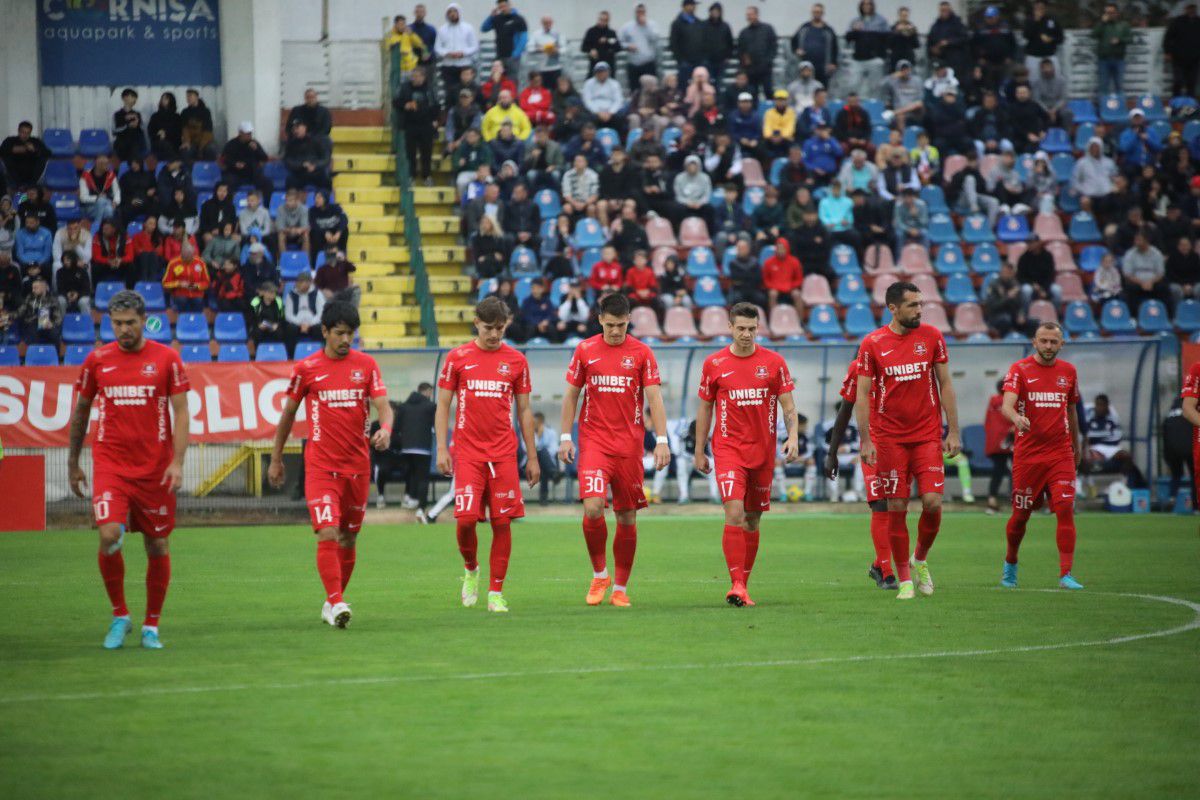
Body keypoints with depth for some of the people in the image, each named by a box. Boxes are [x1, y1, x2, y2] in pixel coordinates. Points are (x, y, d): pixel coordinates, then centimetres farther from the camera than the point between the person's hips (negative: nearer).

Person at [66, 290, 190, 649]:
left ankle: (151, 626, 19)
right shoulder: (96, 361, 5)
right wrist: (73, 463, 16)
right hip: (110, 464, 0)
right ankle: (119, 616, 2)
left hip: (156, 468, 0)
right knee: (109, 536, -17)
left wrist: (177, 463, -11)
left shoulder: (167, 359, 0)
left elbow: (180, 412, -1)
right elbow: (80, 412, 15)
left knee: (157, 546, 4)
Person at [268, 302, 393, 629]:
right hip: (321, 465, -3)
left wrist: (385, 428, -26)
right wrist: (276, 459, 13)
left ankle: (333, 602, 24)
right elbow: (288, 413, 10)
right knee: (327, 534, -17)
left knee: (348, 538, 10)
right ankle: (336, 603, -20)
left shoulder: (366, 365, 4)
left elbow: (383, 405, -2)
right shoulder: (306, 368, 0)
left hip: (357, 464, 3)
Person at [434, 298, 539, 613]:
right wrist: (442, 449, -3)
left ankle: (496, 593, 6)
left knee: (502, 522, -2)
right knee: (466, 518, -12)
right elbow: (443, 406, 6)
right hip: (467, 453, -1)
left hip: (504, 454, 1)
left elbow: (524, 411, 12)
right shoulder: (458, 358, 3)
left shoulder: (516, 361, 7)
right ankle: (471, 569, 18)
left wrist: (532, 457, 9)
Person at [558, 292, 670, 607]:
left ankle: (620, 588, 15)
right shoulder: (585, 350, 4)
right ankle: (599, 574, 4)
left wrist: (662, 440, -10)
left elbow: (654, 398, -1)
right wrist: (565, 436, 4)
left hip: (629, 445, 0)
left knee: (627, 517, 3)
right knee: (593, 507, -17)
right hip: (594, 441, 0)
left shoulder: (641, 353, 2)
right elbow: (571, 395, 11)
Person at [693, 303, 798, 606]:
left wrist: (792, 437, -13)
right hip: (728, 447, -2)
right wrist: (699, 451, 8)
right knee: (734, 514, -17)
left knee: (752, 520, 8)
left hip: (763, 450, 2)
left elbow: (788, 405, 4)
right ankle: (736, 585, -19)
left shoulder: (774, 362, 3)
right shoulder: (714, 364, 2)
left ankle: (743, 587, 17)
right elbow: (704, 408, 9)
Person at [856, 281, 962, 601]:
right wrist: (865, 440, -5)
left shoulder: (931, 337, 2)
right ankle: (904, 580, 9)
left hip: (927, 436, 1)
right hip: (889, 438, -1)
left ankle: (920, 560, 18)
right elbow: (863, 394, 1)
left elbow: (945, 385, 6)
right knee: (896, 509, -1)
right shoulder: (872, 344, -3)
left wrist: (953, 431, 1)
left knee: (932, 502, -9)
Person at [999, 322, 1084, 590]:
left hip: (1061, 453, 2)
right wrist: (1016, 417, -39)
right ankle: (1010, 564, 31)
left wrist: (1077, 444, 29)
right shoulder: (1020, 370, -3)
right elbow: (1007, 404, -17)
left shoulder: (1068, 371, 11)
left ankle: (1065, 574, -13)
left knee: (1065, 509, -12)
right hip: (1027, 454, -2)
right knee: (1021, 515, 6)